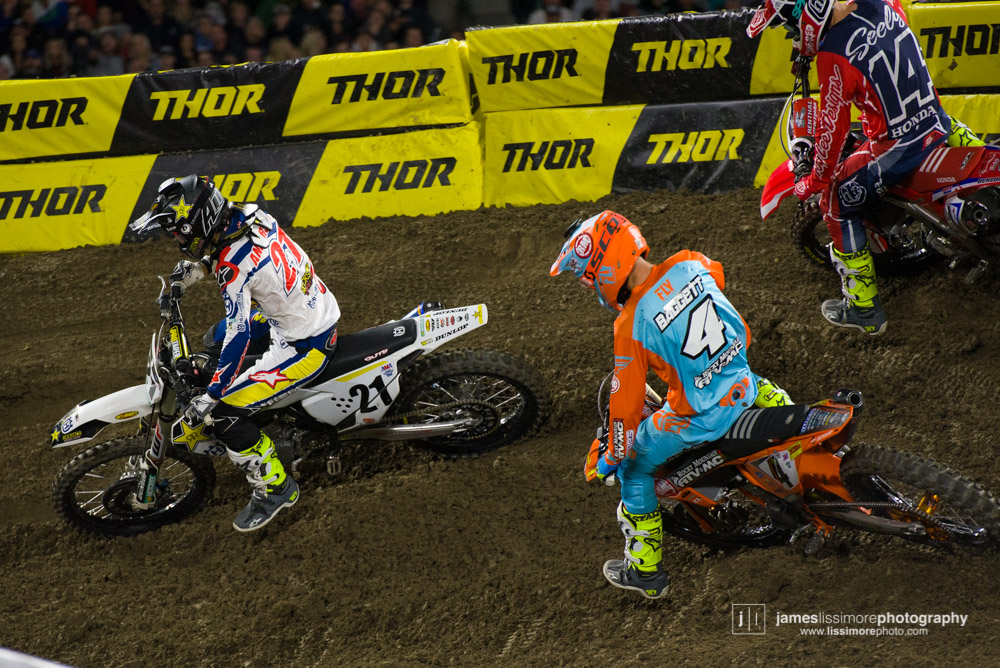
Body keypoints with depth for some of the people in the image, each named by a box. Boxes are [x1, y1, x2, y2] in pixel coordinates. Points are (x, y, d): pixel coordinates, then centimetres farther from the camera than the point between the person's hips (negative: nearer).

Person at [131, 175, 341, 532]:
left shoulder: (234, 269, -29)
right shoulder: (252, 215, -5)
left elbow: (238, 336, -30)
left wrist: (210, 396, -26)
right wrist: (199, 265, 9)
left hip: (306, 346, -10)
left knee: (222, 413, -11)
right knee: (215, 339, 30)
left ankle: (275, 487, 3)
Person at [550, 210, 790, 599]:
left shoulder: (631, 326, -22)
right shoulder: (690, 264, -7)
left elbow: (626, 401, -14)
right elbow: (718, 279, 20)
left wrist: (610, 457, 1)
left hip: (700, 417, -6)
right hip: (742, 386, 6)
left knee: (634, 468, 16)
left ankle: (645, 571, 22)